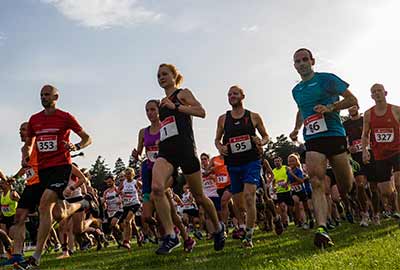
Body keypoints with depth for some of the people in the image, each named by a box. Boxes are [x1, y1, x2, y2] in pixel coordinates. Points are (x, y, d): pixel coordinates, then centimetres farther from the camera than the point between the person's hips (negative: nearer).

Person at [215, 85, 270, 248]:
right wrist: (220, 147, -5)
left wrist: (261, 142, -9)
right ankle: (242, 227, 33)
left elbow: (266, 136, 14)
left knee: (249, 196, -20)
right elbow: (217, 139, 17)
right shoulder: (223, 119, 9)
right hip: (233, 163, 3)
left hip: (252, 161, -3)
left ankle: (249, 236, -12)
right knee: (237, 201, 8)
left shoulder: (254, 117, 5)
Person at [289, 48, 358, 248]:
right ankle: (322, 229, -26)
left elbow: (352, 100, -1)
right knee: (316, 183, -17)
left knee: (346, 187, 4)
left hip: (334, 135, -3)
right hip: (312, 141, 4)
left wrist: (330, 108, -14)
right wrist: (296, 129, 24)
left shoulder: (326, 79, 0)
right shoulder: (296, 91, 18)